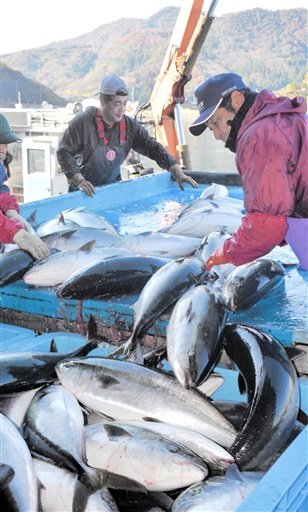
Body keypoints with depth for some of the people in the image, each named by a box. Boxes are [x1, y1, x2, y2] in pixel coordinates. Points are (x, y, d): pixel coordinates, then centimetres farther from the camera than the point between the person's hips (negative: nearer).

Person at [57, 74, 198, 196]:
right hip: (84, 191, -4)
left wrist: (178, 173, -16)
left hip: (112, 187, 4)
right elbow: (64, 153, -16)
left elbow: (153, 148, -7)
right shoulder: (83, 122, -19)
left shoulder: (130, 126, -7)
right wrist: (79, 180, -28)